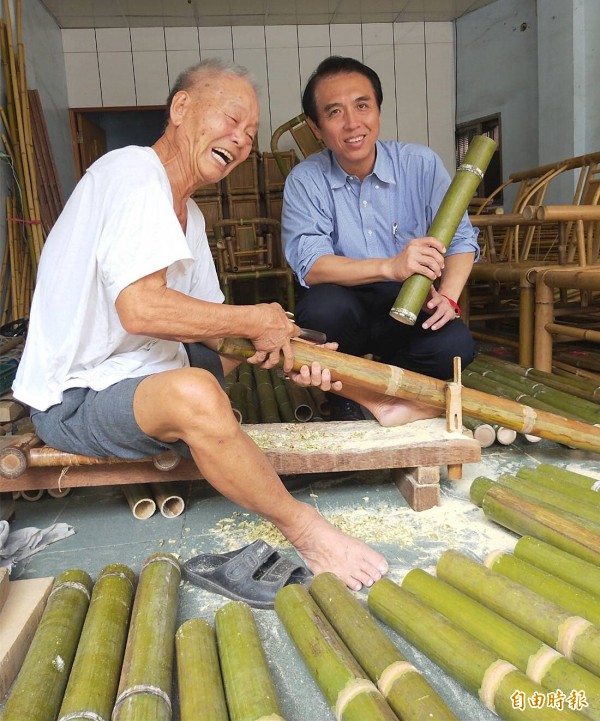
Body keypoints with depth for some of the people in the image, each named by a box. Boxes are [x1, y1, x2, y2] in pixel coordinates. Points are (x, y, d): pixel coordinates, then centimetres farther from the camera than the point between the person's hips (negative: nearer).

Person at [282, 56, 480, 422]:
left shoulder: (421, 164, -2)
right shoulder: (304, 181, -6)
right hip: (346, 309, -1)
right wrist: (390, 267, -34)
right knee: (323, 306, -34)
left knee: (455, 345, -28)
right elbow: (309, 265, -19)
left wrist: (448, 297, -22)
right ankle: (347, 396, -3)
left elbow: (461, 238, -2)